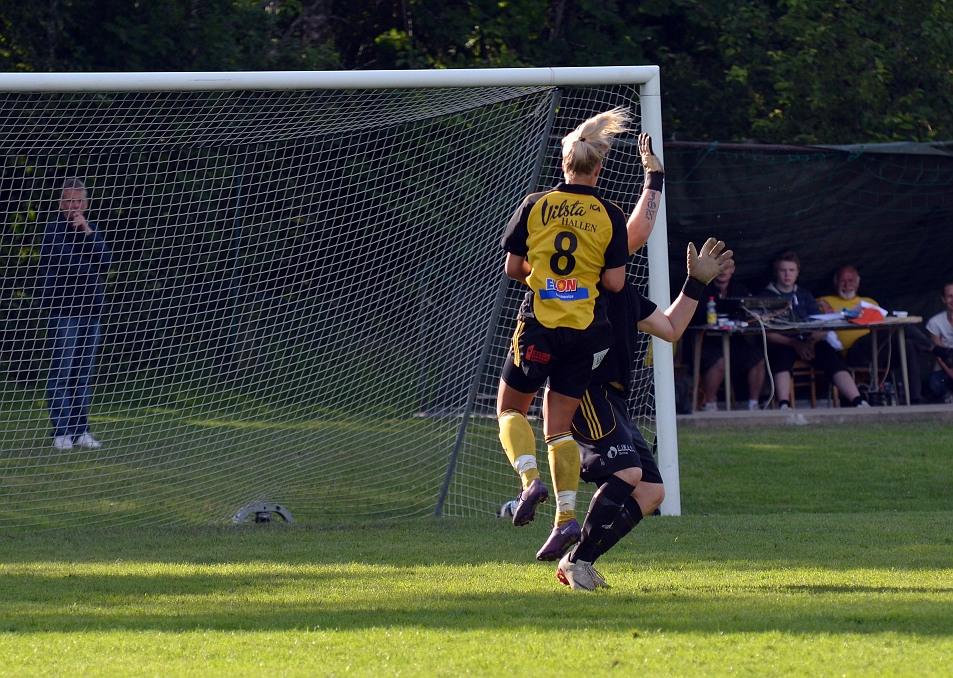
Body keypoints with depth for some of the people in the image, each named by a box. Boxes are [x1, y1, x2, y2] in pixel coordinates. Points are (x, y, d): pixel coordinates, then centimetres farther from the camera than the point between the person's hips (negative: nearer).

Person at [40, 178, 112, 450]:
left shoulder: (92, 231, 15)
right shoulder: (54, 230, -2)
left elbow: (105, 261, 2)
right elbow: (65, 263, -14)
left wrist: (87, 233, -4)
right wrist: (92, 269, -2)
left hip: (90, 310, 5)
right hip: (63, 308, -5)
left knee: (84, 373, 6)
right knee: (62, 371, -7)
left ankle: (80, 430, 9)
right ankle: (62, 431, -7)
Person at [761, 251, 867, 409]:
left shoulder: (805, 296, 24)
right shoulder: (767, 296, 11)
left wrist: (811, 341, -11)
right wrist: (795, 344, -17)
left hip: (808, 341, 4)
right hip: (782, 344, -4)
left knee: (833, 358, -25)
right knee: (782, 357, -39)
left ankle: (858, 402, -40)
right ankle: (784, 406, -55)